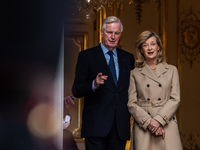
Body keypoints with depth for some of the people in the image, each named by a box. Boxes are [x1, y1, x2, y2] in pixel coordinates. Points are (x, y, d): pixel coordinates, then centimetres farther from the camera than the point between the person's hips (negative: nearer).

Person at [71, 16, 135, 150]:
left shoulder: (128, 58, 16)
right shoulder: (86, 56, 3)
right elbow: (76, 91, -1)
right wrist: (94, 84, -21)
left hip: (121, 126, 4)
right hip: (96, 124, -3)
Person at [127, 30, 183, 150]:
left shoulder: (171, 70, 11)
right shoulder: (135, 74, 10)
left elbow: (175, 99, 3)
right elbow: (131, 103, 3)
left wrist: (158, 120, -10)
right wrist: (149, 122, -11)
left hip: (167, 125, 0)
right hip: (143, 127, 0)